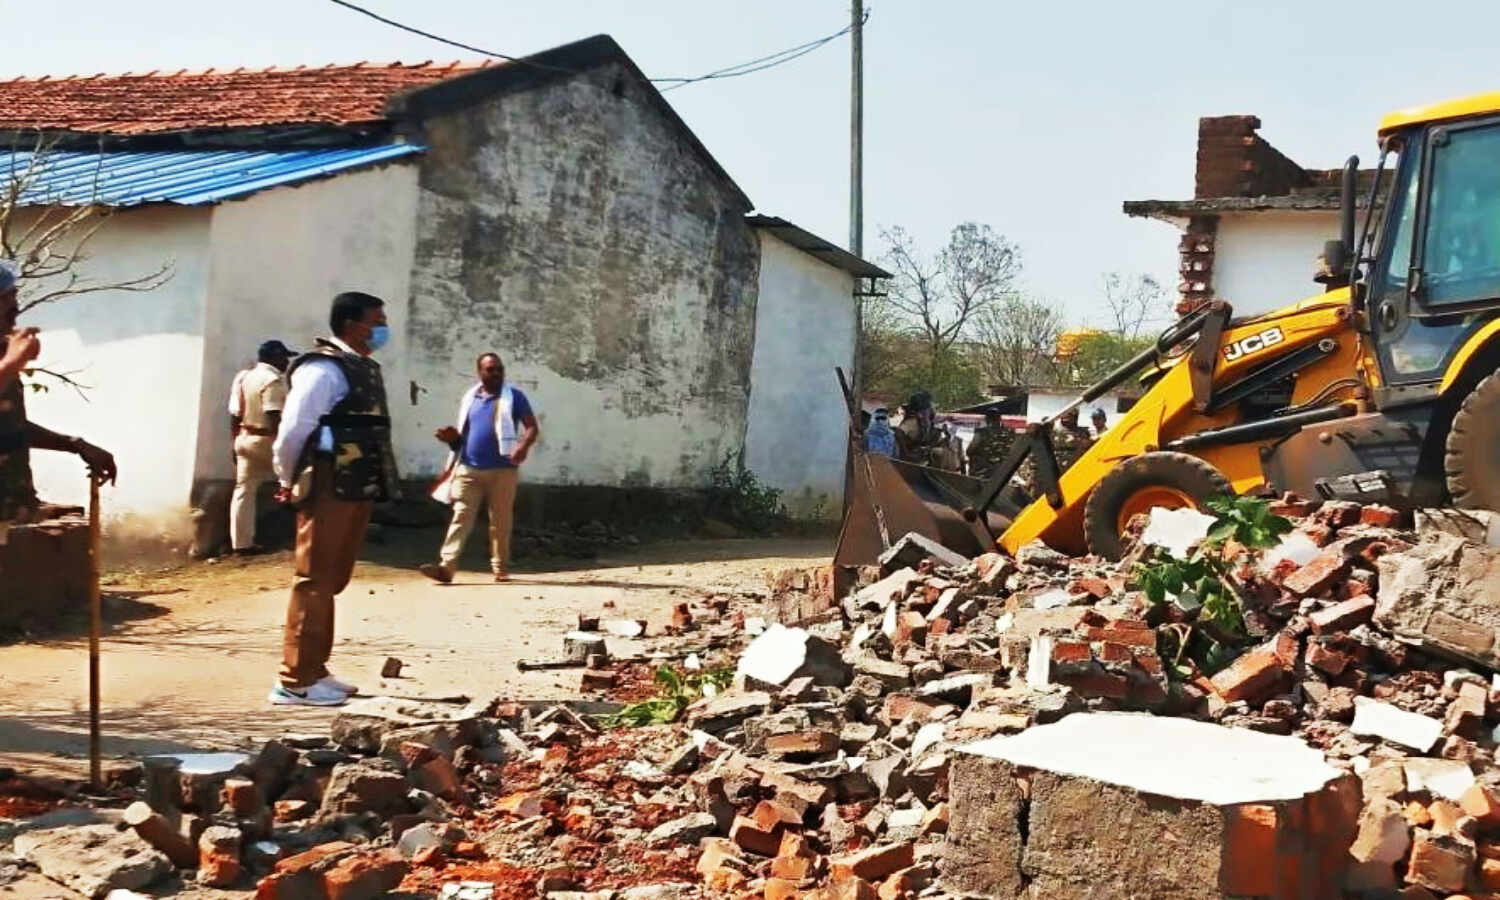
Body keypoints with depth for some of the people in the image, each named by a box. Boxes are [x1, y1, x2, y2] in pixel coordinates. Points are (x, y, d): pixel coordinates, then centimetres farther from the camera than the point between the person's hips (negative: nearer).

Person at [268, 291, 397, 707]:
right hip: (329, 491, -9)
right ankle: (295, 681, 1)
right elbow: (292, 431, -16)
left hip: (356, 491, 9)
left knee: (330, 582, 15)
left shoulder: (365, 368, 15)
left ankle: (314, 672, 25)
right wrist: (291, 482, -3)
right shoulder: (322, 369, -13)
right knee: (314, 582, -4)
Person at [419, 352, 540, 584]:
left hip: (502, 470, -3)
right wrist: (452, 437, 0)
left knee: (500, 521, 4)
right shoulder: (469, 398, 14)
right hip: (468, 469, 3)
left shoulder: (513, 396, 1)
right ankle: (446, 566, -13)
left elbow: (532, 428, -5)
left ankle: (500, 568, 14)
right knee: (461, 516, -5)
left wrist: (524, 445, -26)